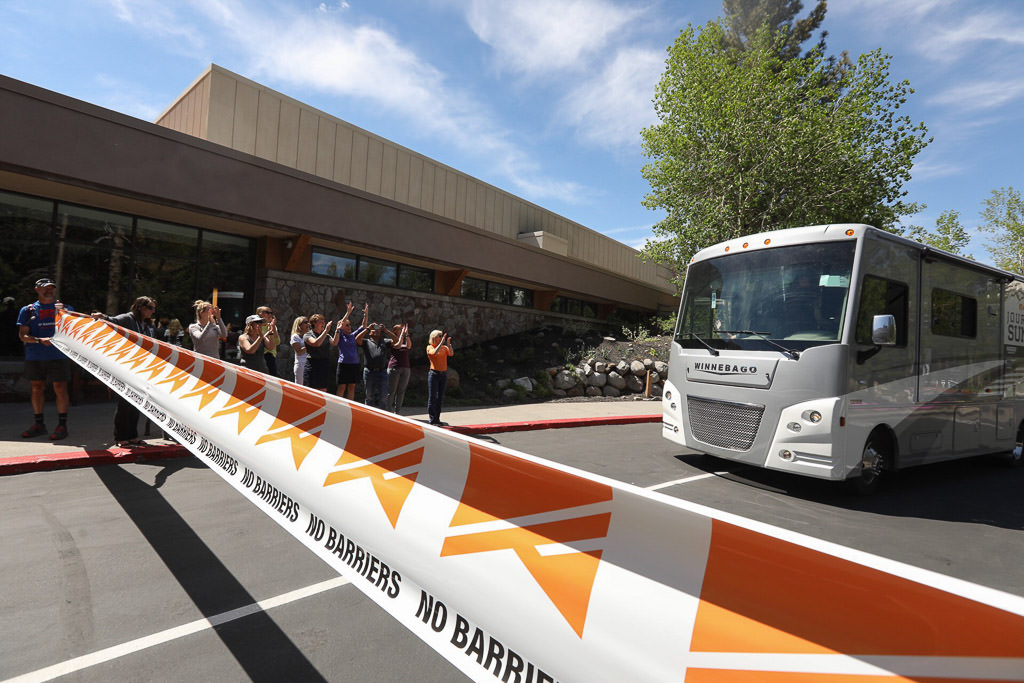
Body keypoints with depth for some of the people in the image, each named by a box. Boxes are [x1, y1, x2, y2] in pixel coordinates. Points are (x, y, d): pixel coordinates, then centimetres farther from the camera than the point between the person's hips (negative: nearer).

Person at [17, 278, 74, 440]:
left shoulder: (65, 309, 9)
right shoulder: (27, 310, 9)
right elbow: (22, 335, 2)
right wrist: (40, 340, -15)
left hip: (59, 356, -2)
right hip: (34, 357, 2)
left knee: (60, 389, -4)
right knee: (37, 389, 8)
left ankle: (62, 425, 1)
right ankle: (39, 424, 19)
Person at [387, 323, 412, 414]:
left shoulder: (405, 341, 16)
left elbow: (409, 346, -5)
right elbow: (398, 345, -18)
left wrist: (407, 334, -11)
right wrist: (403, 333, -13)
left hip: (405, 369, 5)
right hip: (394, 368, -5)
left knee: (401, 391, 6)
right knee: (391, 391, -2)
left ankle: (397, 412, 13)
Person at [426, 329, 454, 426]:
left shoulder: (445, 347, 11)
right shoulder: (429, 347, 0)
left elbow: (451, 354, -8)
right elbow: (434, 353, -22)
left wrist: (448, 344, -19)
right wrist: (441, 342, -23)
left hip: (444, 374, 4)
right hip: (434, 374, -4)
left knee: (440, 397, 7)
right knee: (432, 397, -5)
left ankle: (437, 419, 14)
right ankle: (432, 419, -1)